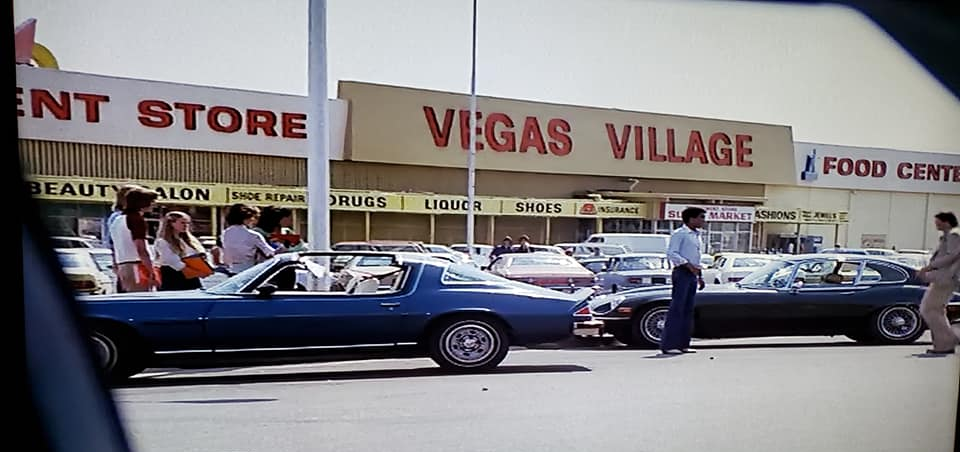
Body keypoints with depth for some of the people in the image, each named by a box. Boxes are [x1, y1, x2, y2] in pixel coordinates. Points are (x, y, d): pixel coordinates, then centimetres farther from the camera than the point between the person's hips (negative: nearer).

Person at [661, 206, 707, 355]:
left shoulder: (697, 236, 20)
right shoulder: (679, 234, -8)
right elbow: (671, 253, -17)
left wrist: (700, 276, 20)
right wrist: (688, 265, -23)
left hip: (692, 275, 9)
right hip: (682, 273, -9)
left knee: (688, 310, 9)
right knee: (676, 309, -10)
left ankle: (683, 344, 13)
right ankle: (668, 345, -9)